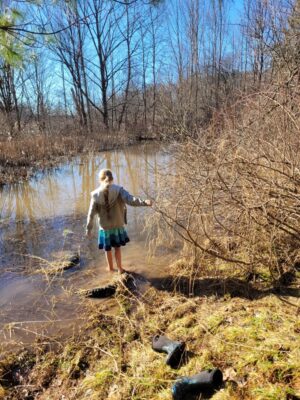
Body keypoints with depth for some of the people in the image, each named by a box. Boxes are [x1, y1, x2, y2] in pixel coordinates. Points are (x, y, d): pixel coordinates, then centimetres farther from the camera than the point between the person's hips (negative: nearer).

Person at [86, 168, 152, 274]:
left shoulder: (95, 194, -10)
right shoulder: (118, 190, -13)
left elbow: (91, 213, -7)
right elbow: (130, 200, -29)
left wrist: (89, 228, 1)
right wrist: (144, 202, -35)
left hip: (105, 227, 0)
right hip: (118, 225, 0)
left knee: (107, 249, 20)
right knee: (117, 247, 20)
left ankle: (111, 267, 39)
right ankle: (119, 268, 29)